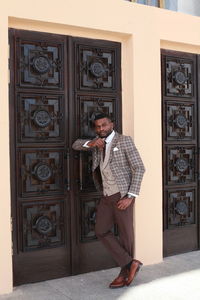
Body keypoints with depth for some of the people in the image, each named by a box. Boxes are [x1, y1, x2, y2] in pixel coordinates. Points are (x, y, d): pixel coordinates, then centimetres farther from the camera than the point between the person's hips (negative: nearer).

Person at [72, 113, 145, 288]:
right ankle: (130, 263, 9)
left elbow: (139, 168, -12)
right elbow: (76, 145, 16)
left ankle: (125, 273, 18)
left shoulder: (124, 140, -9)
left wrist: (131, 196, -19)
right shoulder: (98, 142, 12)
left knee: (125, 235, 3)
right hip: (107, 196, 7)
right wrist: (90, 144, -7)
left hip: (122, 195, -7)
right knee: (102, 231, 5)